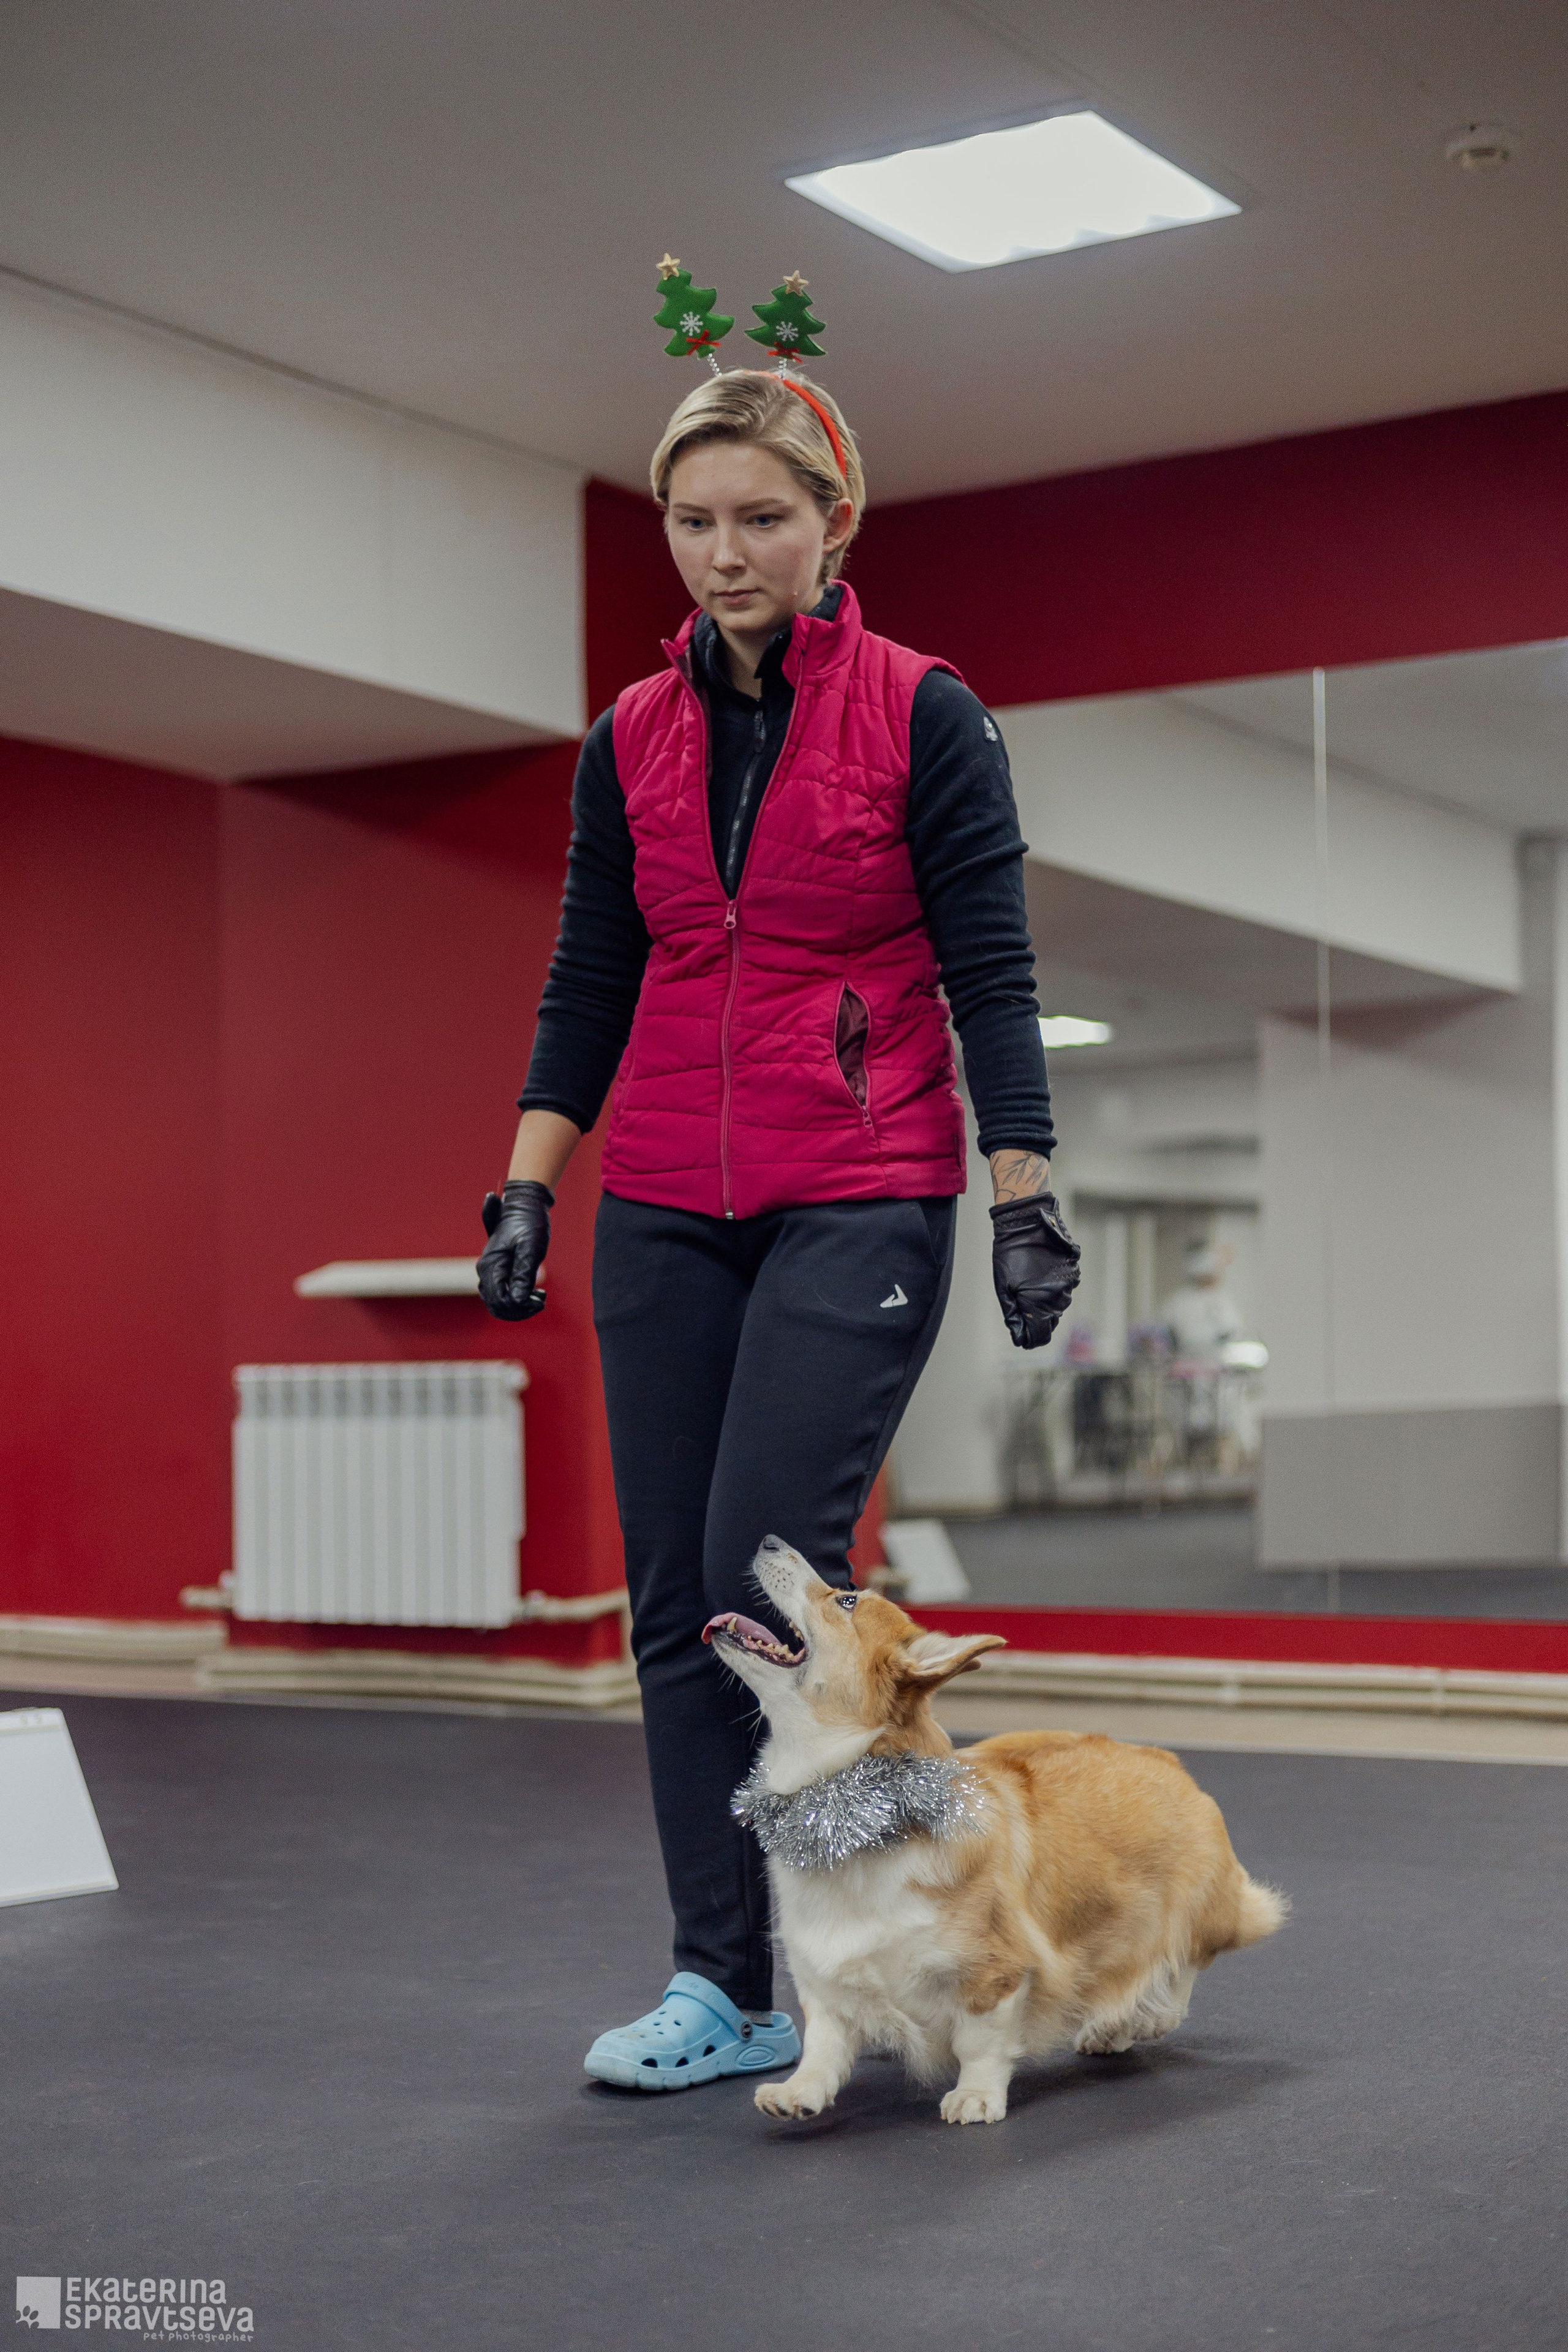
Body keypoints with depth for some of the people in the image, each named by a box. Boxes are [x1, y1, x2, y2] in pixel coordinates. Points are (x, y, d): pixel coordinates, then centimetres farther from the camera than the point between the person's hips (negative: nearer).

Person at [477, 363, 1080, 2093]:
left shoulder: (923, 715, -2)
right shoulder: (631, 741, 10)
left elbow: (991, 973, -5)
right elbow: (588, 985, 12)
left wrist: (1027, 1201, -9)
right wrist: (526, 1188, 4)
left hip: (860, 1201, -5)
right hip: (666, 1212, 5)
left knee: (766, 1571, -14)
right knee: (675, 1601, 3)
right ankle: (724, 1993, 12)